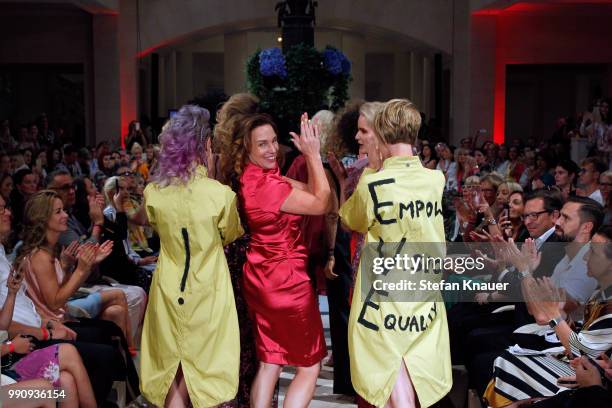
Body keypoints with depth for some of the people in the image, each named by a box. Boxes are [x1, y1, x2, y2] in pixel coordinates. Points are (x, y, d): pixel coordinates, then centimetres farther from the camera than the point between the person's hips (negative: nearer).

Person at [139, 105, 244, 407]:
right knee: (201, 363, 14)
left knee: (173, 364, 14)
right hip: (207, 291, -2)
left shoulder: (154, 192, -9)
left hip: (169, 288, 2)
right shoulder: (221, 194, -17)